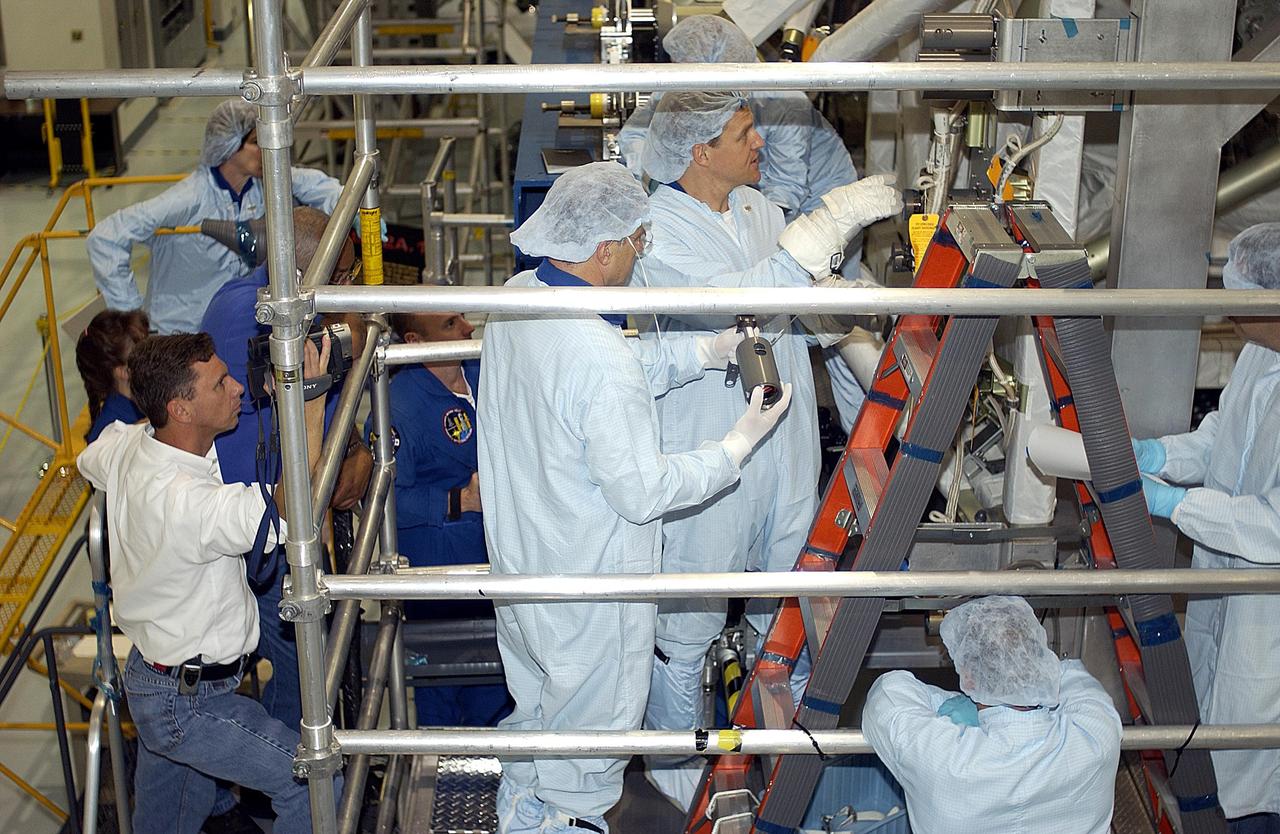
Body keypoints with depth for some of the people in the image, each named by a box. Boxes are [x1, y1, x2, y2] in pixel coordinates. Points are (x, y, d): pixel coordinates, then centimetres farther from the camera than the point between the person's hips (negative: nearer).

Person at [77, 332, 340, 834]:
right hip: (187, 703, -10)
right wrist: (311, 407, -40)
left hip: (149, 673, 10)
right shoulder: (189, 501, -35)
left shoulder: (124, 445, -6)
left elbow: (88, 462, 20)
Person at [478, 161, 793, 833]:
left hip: (520, 556, 9)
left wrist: (704, 352, 3)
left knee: (535, 700, 30)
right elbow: (642, 493, -27)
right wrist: (738, 444, -17)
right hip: (589, 577, -9)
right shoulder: (600, 358, -35)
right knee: (593, 713, 17)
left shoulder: (518, 297, -7)